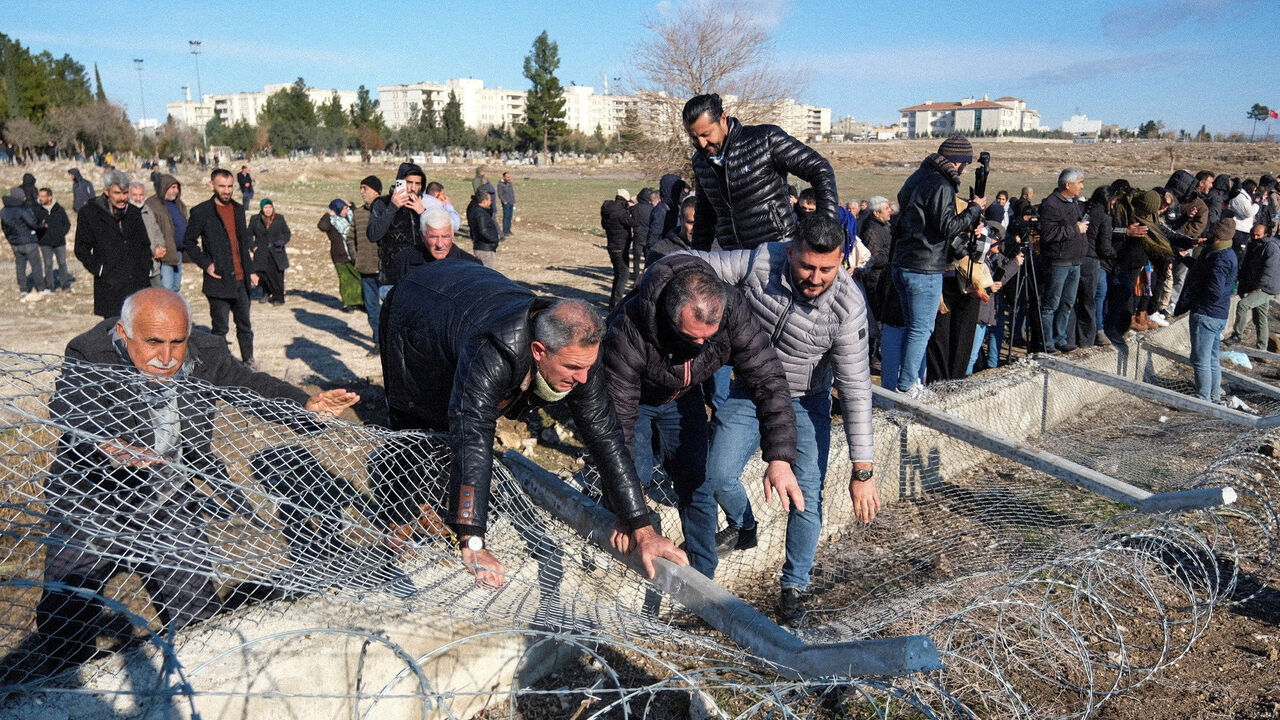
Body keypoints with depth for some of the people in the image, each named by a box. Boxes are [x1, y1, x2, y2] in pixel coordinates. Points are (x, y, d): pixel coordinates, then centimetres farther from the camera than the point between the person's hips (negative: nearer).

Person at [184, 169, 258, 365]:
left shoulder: (238, 209, 12)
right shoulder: (201, 212, -5)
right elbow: (188, 242, 1)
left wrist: (251, 270, 15)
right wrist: (205, 264, -11)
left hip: (241, 279, 5)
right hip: (219, 280, -5)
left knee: (245, 324, 12)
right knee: (220, 328, 2)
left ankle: (248, 362, 24)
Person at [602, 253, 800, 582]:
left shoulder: (732, 310, -34)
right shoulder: (630, 328, -42)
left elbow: (767, 379, -30)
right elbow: (618, 416, -38)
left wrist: (779, 458, -42)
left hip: (684, 396, 3)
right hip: (635, 396, -3)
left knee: (697, 484, 0)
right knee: (635, 472, -16)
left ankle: (702, 577, 16)